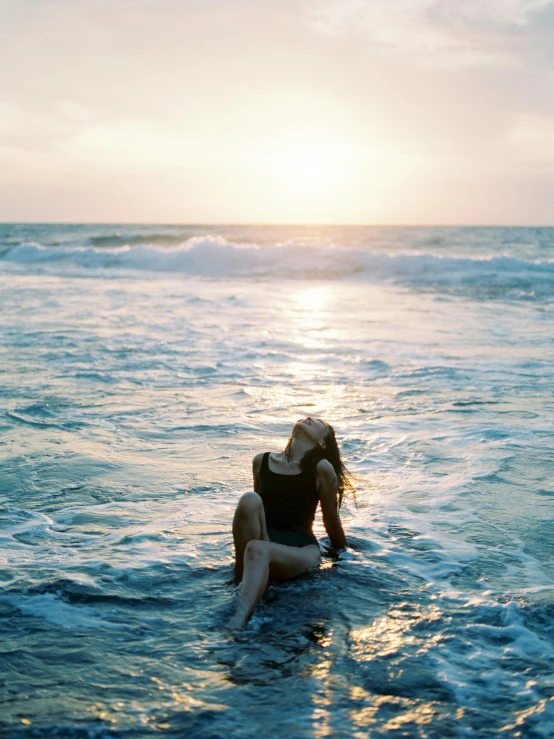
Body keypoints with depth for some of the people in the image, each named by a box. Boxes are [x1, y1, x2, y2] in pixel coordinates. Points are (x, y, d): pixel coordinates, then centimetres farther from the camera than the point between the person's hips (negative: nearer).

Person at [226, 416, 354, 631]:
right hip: (263, 541, 3)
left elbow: (332, 521, 13)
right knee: (249, 500, -27)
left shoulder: (322, 469, 2)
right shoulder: (261, 461, 14)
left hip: (301, 549, -3)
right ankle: (246, 571, -30)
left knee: (257, 550, -37)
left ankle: (241, 616, -56)